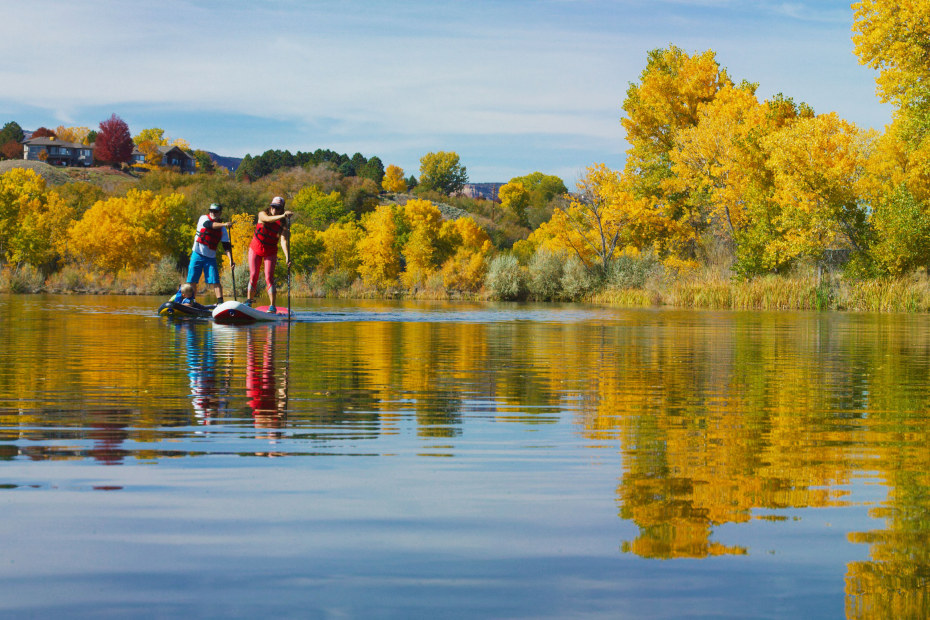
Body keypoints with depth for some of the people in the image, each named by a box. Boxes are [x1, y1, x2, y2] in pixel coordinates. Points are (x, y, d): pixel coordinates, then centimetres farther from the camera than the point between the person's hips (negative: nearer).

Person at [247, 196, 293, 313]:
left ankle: (272, 306, -18)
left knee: (269, 277, -12)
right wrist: (282, 216, -52)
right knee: (253, 276, -3)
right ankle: (249, 302, 6)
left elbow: (284, 240, -22)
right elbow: (268, 219, -37)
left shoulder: (284, 223, -12)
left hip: (270, 252, -1)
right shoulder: (262, 214, -12)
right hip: (255, 249, 1)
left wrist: (287, 257, -36)